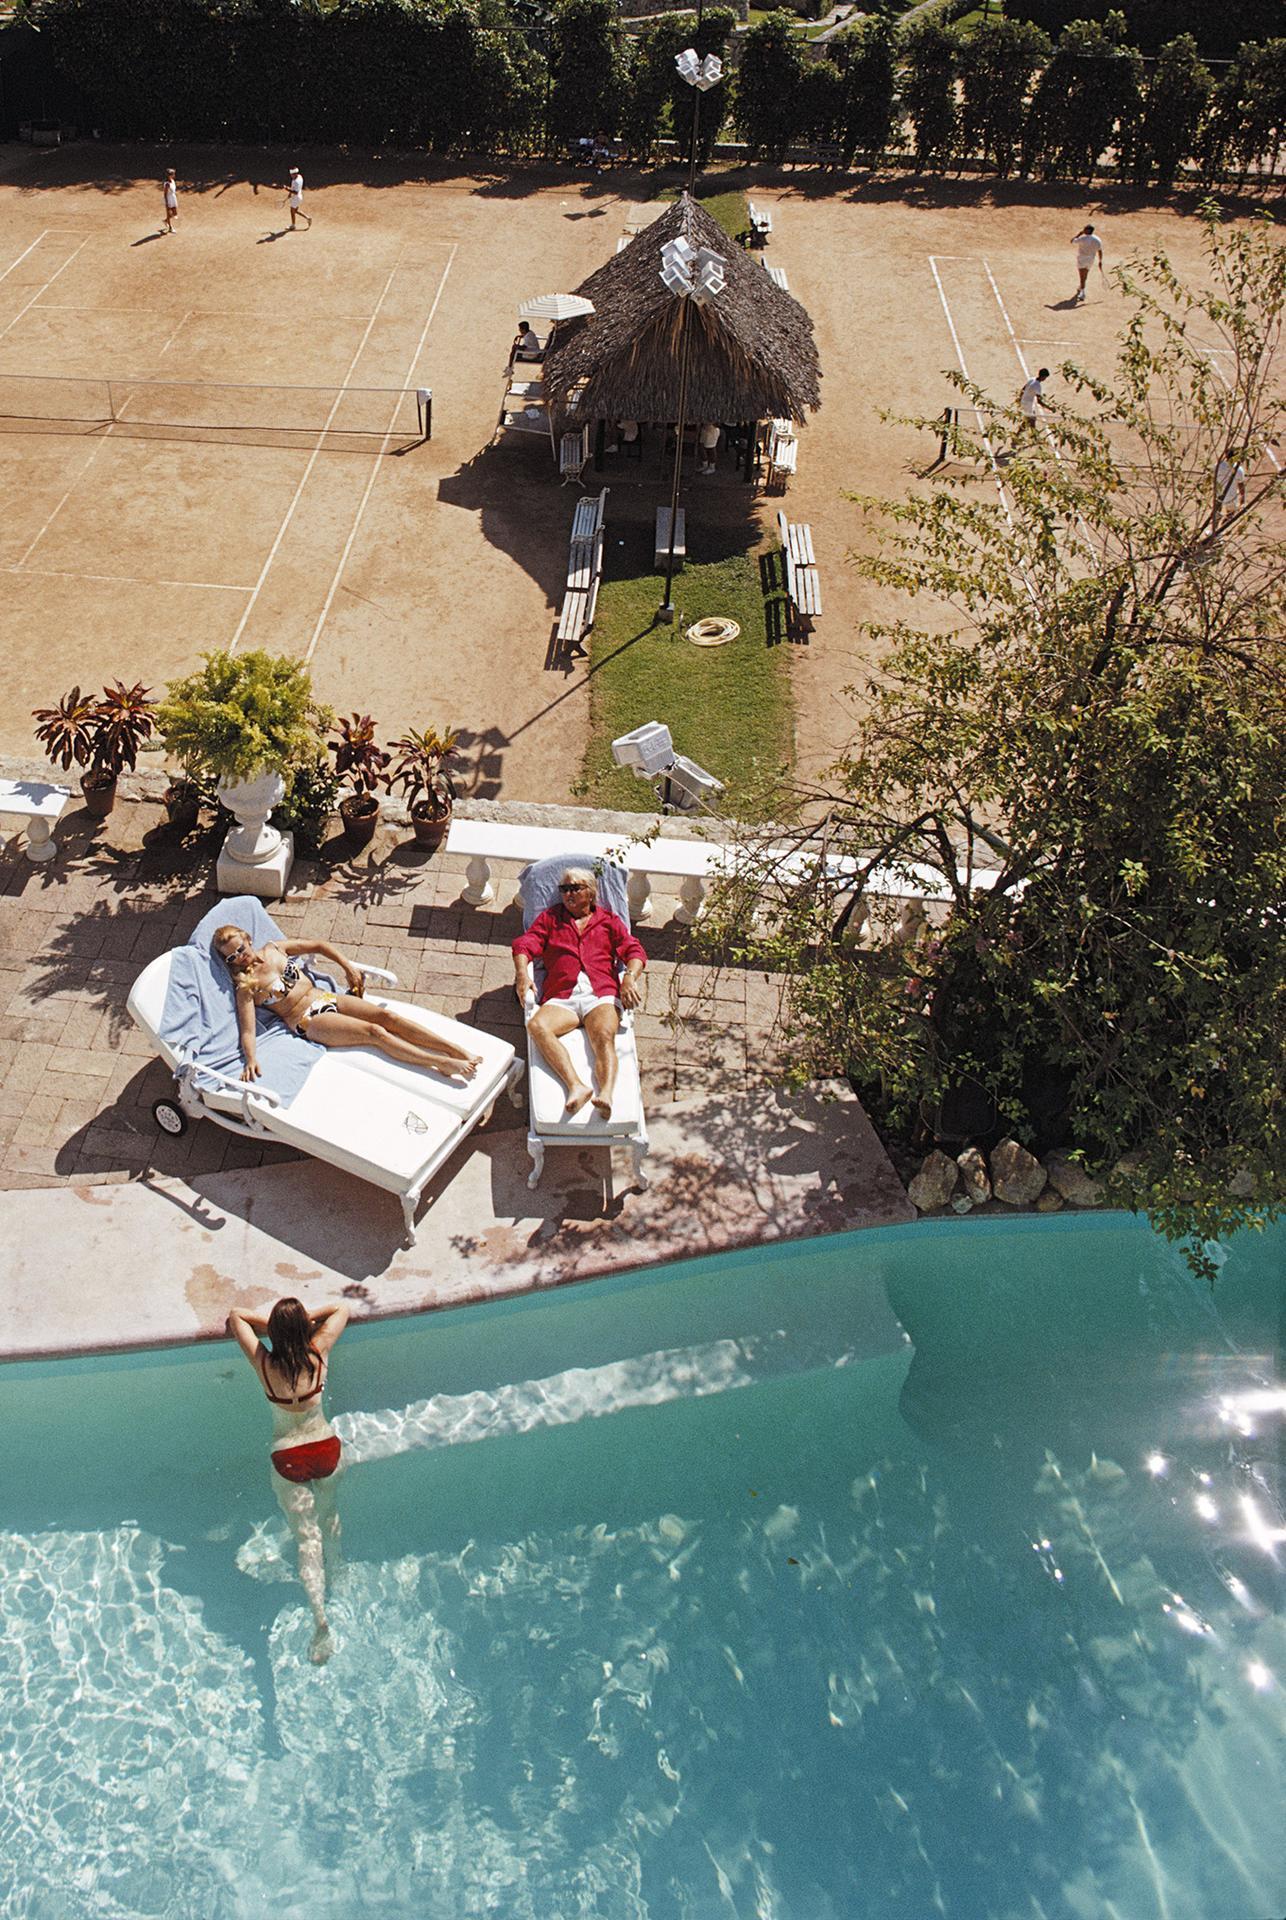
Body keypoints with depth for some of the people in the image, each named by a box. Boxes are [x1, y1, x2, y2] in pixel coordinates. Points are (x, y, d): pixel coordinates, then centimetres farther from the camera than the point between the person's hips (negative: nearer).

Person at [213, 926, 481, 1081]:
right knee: (374, 1032, -24)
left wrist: (347, 967, 10)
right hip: (308, 1021, -5)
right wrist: (250, 1060, -31)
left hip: (325, 996, 5)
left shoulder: (274, 948, 10)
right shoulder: (245, 985, -4)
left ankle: (458, 1050, -23)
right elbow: (247, 1029, -13)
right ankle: (442, 1064, -33)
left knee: (387, 1015, -16)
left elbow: (319, 945, 18)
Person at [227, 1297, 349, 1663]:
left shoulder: (263, 1363, -16)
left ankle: (320, 1618, -12)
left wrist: (276, 1324, 5)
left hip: (287, 1458, -2)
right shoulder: (318, 1353, -14)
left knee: (307, 1539, 2)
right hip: (327, 1448, 2)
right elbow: (342, 1311, 3)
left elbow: (235, 1316, -1)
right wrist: (304, 1319, 6)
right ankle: (333, 1555, 55)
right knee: (328, 1510, 30)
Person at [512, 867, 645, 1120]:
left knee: (604, 1037, -33)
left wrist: (630, 978, -8)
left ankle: (606, 1094, -55)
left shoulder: (609, 921, 26)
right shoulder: (549, 917, 28)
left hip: (601, 995, -1)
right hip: (562, 997, 1)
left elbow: (634, 951, 14)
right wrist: (522, 973, -7)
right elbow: (525, 944, 15)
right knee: (537, 1026, -33)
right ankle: (576, 1086, -46)